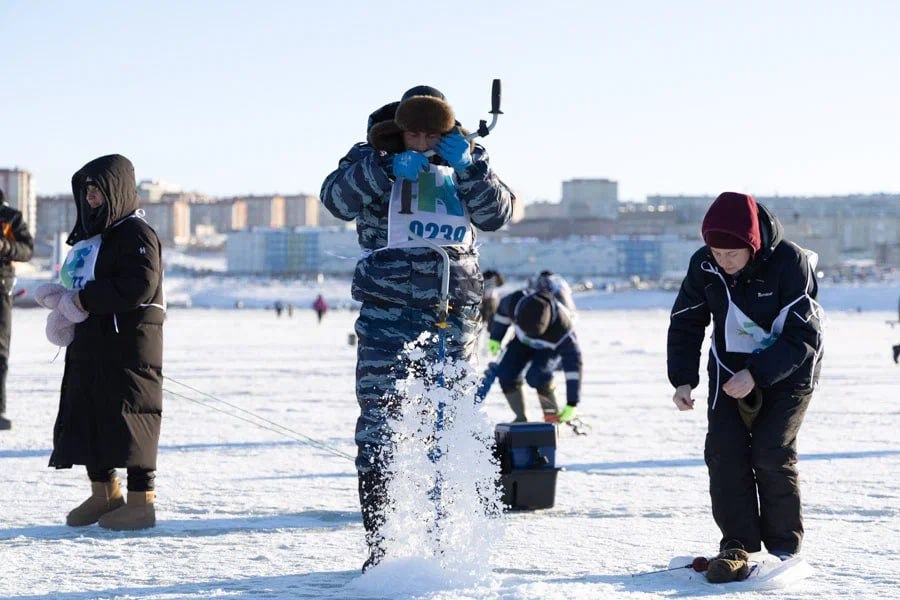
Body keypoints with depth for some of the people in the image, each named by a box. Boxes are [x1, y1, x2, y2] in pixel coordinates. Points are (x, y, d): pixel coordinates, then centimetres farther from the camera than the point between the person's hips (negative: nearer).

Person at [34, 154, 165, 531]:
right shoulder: (89, 237, 18)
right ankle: (104, 494, 24)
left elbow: (139, 287, -23)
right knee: (86, 417, 12)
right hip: (89, 344, 9)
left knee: (127, 416, -7)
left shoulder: (136, 235, -11)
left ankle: (141, 502, -1)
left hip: (129, 344, -9)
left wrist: (81, 301, -19)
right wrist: (61, 299, -1)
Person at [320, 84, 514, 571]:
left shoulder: (461, 167, 13)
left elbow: (497, 214, -1)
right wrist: (386, 170, -25)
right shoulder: (372, 159, 5)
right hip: (386, 311, -2)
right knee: (378, 421, -7)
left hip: (451, 312, 3)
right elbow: (336, 198, -12)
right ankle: (377, 542, -3)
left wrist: (468, 167, -15)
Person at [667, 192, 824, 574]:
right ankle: (738, 545, 0)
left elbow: (802, 336, -24)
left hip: (787, 371, -4)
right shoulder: (704, 265, -12)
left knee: (771, 453, -14)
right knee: (724, 452, -8)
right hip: (730, 369, 4)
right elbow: (685, 324, -1)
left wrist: (756, 374, -32)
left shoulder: (790, 263, -25)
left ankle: (784, 545, 2)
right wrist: (683, 380, -13)